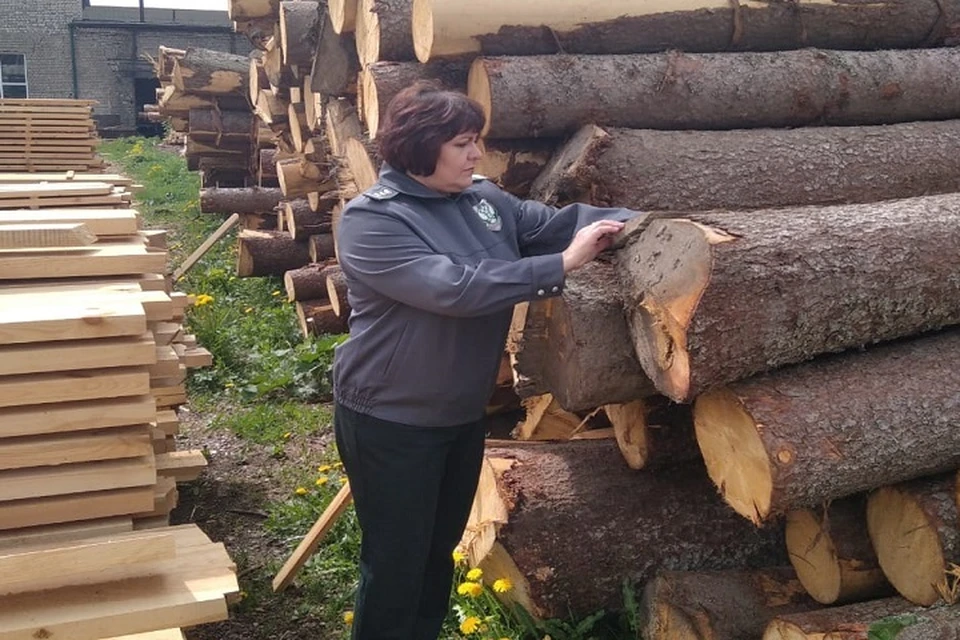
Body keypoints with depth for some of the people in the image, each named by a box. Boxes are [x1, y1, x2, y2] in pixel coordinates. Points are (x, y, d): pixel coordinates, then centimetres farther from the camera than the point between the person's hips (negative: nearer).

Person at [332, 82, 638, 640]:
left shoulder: (484, 199, 2)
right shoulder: (372, 221, -21)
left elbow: (555, 223, 3)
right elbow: (454, 286, -32)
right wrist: (561, 265, -32)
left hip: (465, 414, 7)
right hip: (392, 421, -7)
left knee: (441, 547, 23)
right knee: (397, 562, 7)